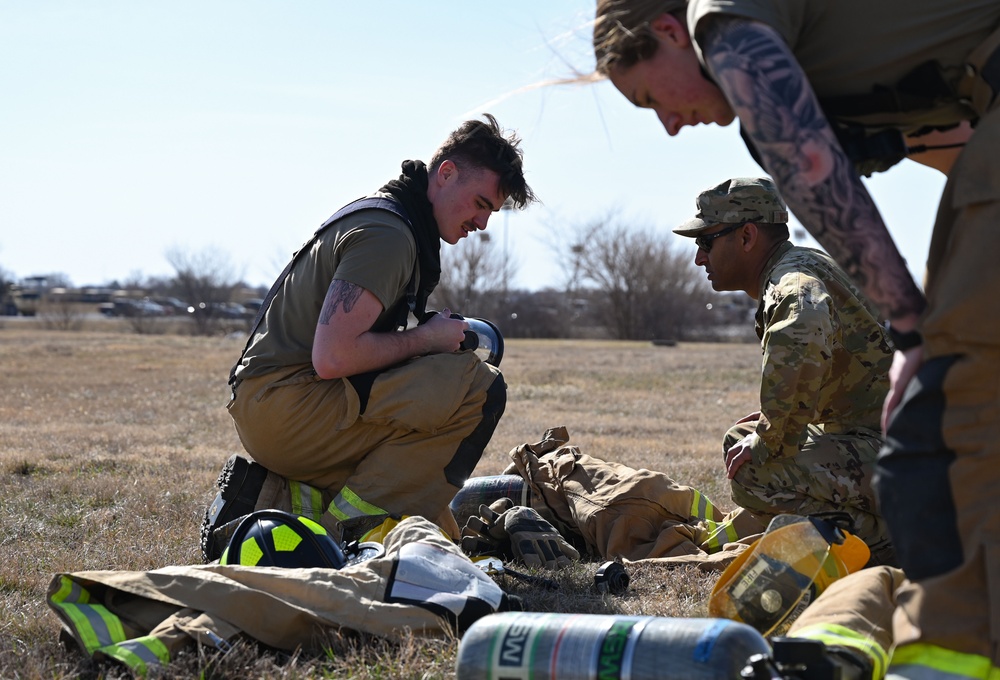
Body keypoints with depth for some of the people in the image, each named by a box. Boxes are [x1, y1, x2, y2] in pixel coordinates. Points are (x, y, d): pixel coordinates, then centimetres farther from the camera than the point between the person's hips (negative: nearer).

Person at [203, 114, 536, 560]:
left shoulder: (385, 216, 18)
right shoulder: (387, 234, -15)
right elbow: (332, 357, -25)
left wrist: (446, 339, 8)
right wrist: (426, 340, -11)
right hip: (286, 404, -10)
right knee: (479, 388, -19)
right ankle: (351, 523, -15)